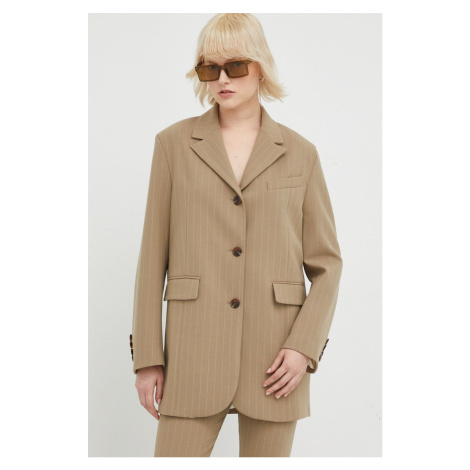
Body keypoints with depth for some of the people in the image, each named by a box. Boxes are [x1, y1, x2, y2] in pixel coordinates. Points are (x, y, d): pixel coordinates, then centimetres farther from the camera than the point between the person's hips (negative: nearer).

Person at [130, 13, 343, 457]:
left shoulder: (300, 153, 6)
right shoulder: (174, 143, 5)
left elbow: (326, 263, 7)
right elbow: (153, 257, 4)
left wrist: (305, 345, -7)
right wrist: (147, 356, 0)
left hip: (274, 359, 1)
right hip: (195, 355, 0)